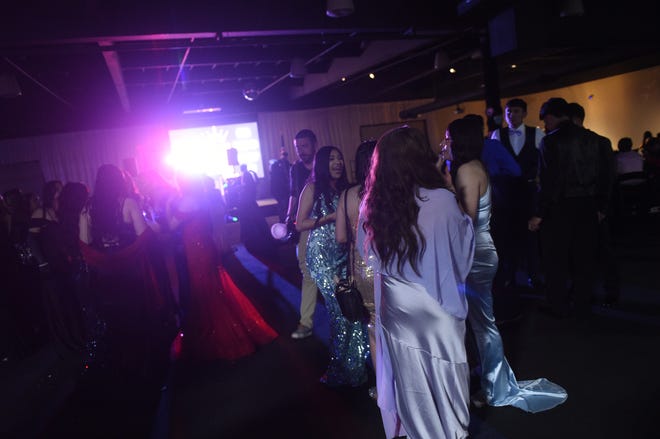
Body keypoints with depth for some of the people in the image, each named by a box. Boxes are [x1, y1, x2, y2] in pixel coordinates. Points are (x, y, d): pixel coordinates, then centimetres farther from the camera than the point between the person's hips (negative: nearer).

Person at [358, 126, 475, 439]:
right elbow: (464, 247, -6)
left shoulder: (373, 205, -10)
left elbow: (367, 253, 5)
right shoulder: (441, 200, -21)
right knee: (442, 379, 18)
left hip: (393, 308, 4)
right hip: (436, 308, -3)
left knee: (407, 379, 21)